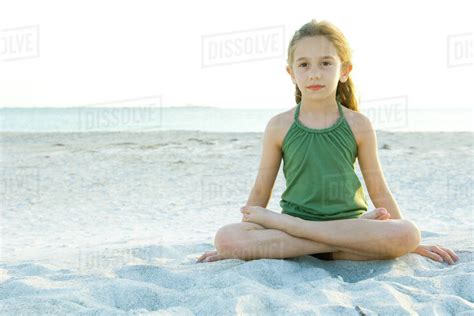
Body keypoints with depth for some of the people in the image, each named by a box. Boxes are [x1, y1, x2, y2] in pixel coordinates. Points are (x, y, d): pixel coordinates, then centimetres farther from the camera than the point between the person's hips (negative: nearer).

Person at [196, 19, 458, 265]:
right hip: (293, 218, 0)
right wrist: (241, 246, 9)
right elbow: (261, 190, 9)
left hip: (348, 220, 1)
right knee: (225, 237, -28)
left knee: (407, 235, -31)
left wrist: (413, 243, 9)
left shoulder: (358, 125, 2)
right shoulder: (279, 126, 2)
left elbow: (378, 190, 9)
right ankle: (355, 238, -22)